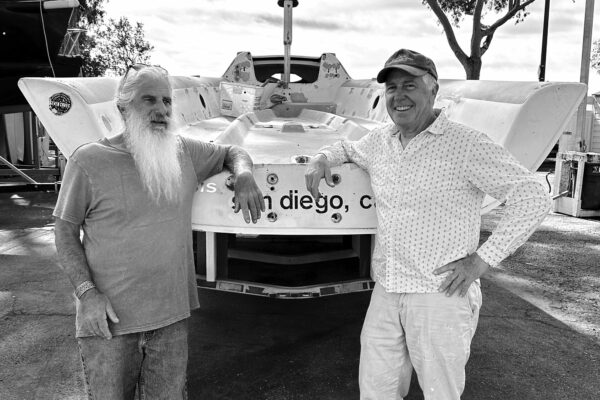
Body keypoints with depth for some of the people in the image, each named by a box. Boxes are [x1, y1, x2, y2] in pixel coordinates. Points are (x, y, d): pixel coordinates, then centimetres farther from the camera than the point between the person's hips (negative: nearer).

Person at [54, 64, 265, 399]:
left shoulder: (184, 151, 3)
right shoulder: (89, 160, -7)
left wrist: (244, 175, -5)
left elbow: (232, 153, 18)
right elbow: (66, 232, -1)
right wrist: (87, 292, -11)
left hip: (171, 315, 3)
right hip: (108, 318, -3)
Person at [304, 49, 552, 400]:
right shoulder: (380, 141, 7)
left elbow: (534, 199, -12)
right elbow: (348, 148, 30)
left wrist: (482, 259, -14)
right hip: (385, 292, 6)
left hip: (441, 295, -5)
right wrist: (322, 159, 7)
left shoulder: (466, 144, -11)